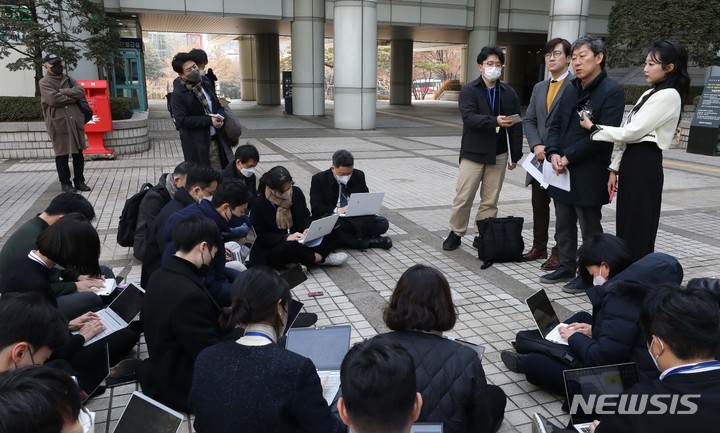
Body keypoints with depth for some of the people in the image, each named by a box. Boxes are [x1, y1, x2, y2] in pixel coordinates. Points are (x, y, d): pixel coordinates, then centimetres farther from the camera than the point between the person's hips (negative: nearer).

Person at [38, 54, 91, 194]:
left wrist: (63, 92, -11)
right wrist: (73, 97, -6)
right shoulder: (44, 82, -1)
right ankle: (65, 183, 9)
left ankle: (79, 180, 18)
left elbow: (81, 91, -2)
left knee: (78, 153, 9)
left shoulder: (68, 79, 16)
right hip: (59, 123, -5)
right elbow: (54, 99, -17)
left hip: (75, 121, 5)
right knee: (62, 155, 1)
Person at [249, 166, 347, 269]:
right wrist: (286, 237, -28)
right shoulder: (259, 204, -13)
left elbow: (306, 215, 11)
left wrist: (307, 229, -13)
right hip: (273, 248, -4)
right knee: (291, 247, -39)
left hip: (300, 242, 5)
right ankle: (321, 258, -13)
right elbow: (262, 236, -12)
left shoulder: (296, 192, -1)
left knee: (331, 234, -12)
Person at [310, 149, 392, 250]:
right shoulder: (319, 179, -4)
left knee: (383, 223, -19)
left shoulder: (358, 175, 6)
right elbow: (316, 207, -10)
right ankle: (367, 241, -30)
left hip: (355, 219, 3)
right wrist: (337, 210, -26)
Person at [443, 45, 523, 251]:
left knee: (490, 201, 7)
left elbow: (516, 126, 8)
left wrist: (515, 155, 5)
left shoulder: (509, 93, 6)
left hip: (498, 155, 3)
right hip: (473, 153, -3)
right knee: (463, 198, 1)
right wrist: (495, 121, -32)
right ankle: (455, 233, 16)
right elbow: (469, 117, -19)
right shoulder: (469, 90, -2)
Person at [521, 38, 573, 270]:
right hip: (541, 156, 7)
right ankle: (539, 246, 27)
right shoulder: (539, 88, 15)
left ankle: (559, 252, 13)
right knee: (538, 203, 13)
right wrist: (536, 146, -2)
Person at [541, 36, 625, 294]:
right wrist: (553, 153, -6)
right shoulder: (571, 91, 13)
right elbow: (556, 125, 12)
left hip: (588, 174, -7)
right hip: (562, 171, 8)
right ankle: (566, 267, 30)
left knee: (589, 227, 6)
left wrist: (568, 157, -18)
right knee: (563, 224, 16)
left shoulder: (611, 92, -11)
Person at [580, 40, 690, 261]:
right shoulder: (650, 94, 18)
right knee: (626, 228, 13)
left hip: (644, 166, -9)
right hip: (632, 164, 9)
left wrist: (593, 127, -6)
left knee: (638, 231, -3)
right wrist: (615, 168, 14)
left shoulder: (668, 96, -11)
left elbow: (632, 131, -16)